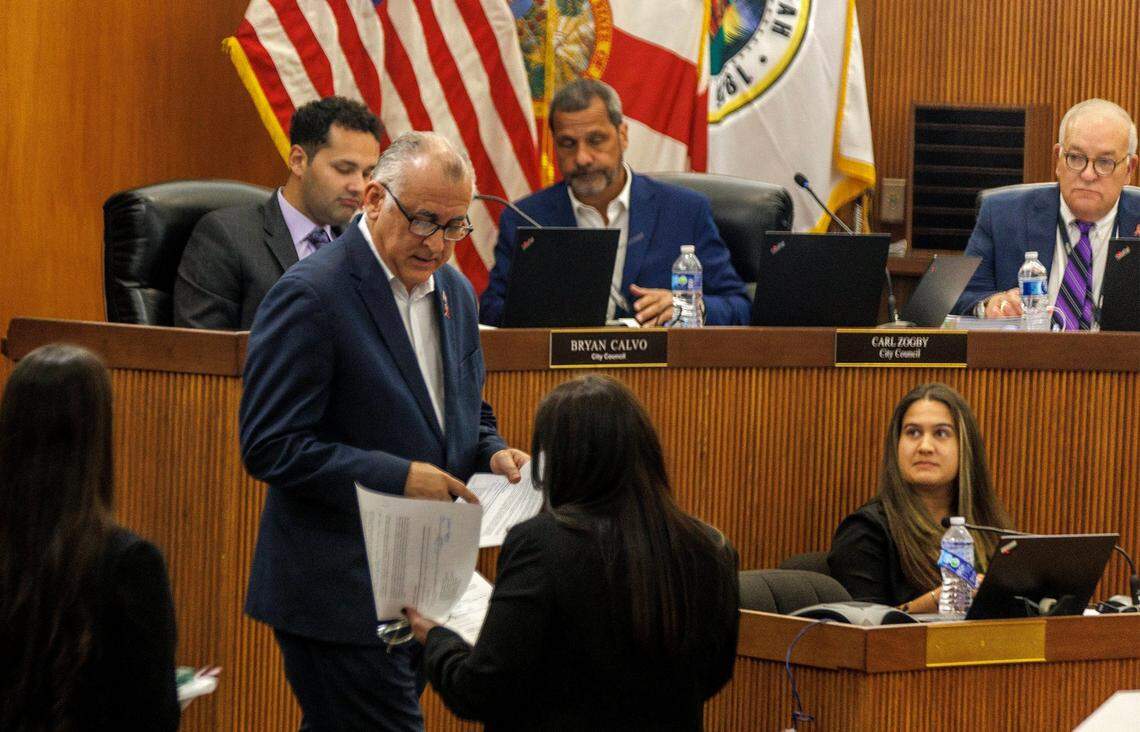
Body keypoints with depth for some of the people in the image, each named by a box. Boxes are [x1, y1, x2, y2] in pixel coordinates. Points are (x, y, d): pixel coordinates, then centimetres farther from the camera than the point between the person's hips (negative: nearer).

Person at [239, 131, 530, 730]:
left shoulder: (454, 291, 13)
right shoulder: (310, 296, -13)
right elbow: (270, 448, -17)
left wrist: (493, 453, 2)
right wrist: (397, 477, -21)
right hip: (340, 592, -8)